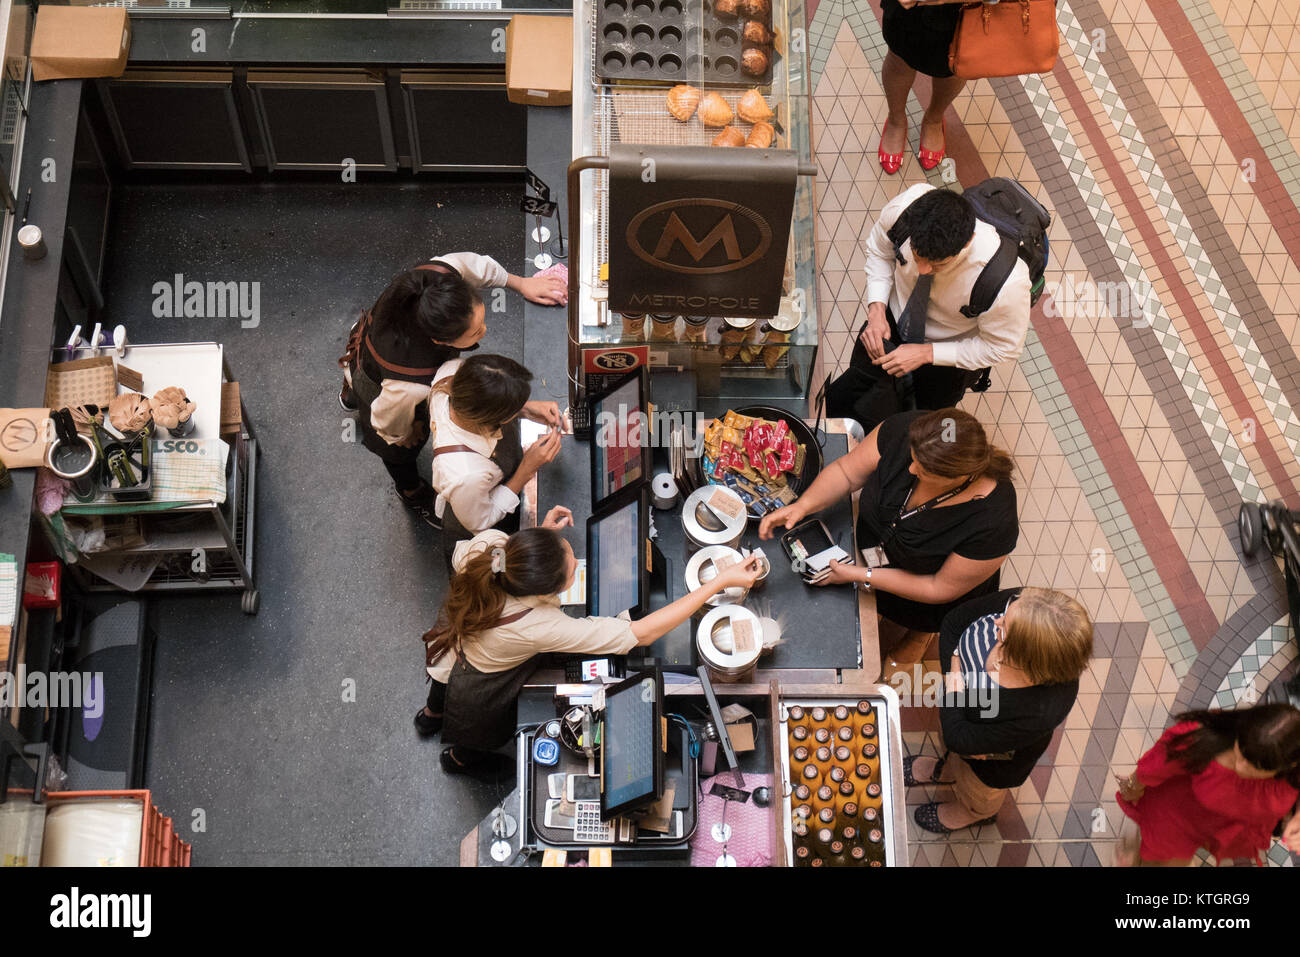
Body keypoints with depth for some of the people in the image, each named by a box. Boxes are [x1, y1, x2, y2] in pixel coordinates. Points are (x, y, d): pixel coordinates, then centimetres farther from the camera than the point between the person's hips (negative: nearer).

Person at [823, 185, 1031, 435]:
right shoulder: (903, 208, -33)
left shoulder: (1007, 283, -41)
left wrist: (926, 354, -22)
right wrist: (876, 310, -19)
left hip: (950, 354, -3)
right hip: (895, 315, 3)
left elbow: (1005, 347, -19)